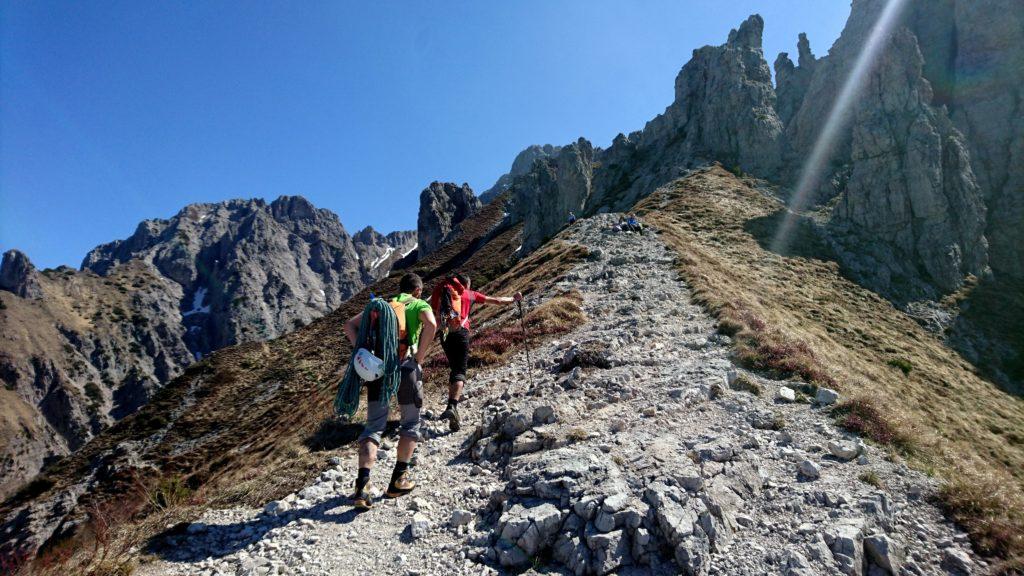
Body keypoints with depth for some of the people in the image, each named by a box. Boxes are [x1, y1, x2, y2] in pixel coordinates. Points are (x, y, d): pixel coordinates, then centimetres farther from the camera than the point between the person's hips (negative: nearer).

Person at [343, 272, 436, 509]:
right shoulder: (421, 305, 9)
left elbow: (350, 325, 12)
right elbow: (431, 324, -15)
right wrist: (419, 357, -8)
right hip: (405, 366, -3)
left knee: (373, 426, 8)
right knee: (410, 424, 15)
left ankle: (361, 485, -5)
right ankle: (397, 481, 16)